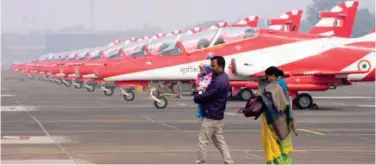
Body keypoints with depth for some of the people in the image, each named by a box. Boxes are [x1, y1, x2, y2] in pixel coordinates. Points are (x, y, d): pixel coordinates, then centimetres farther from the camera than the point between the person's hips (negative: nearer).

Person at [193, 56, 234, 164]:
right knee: (220, 141, 14)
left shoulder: (219, 81, -23)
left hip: (211, 117, -10)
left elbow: (206, 96, -21)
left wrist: (195, 98, -1)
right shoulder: (223, 77, 10)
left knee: (203, 142, -1)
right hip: (218, 116, 10)